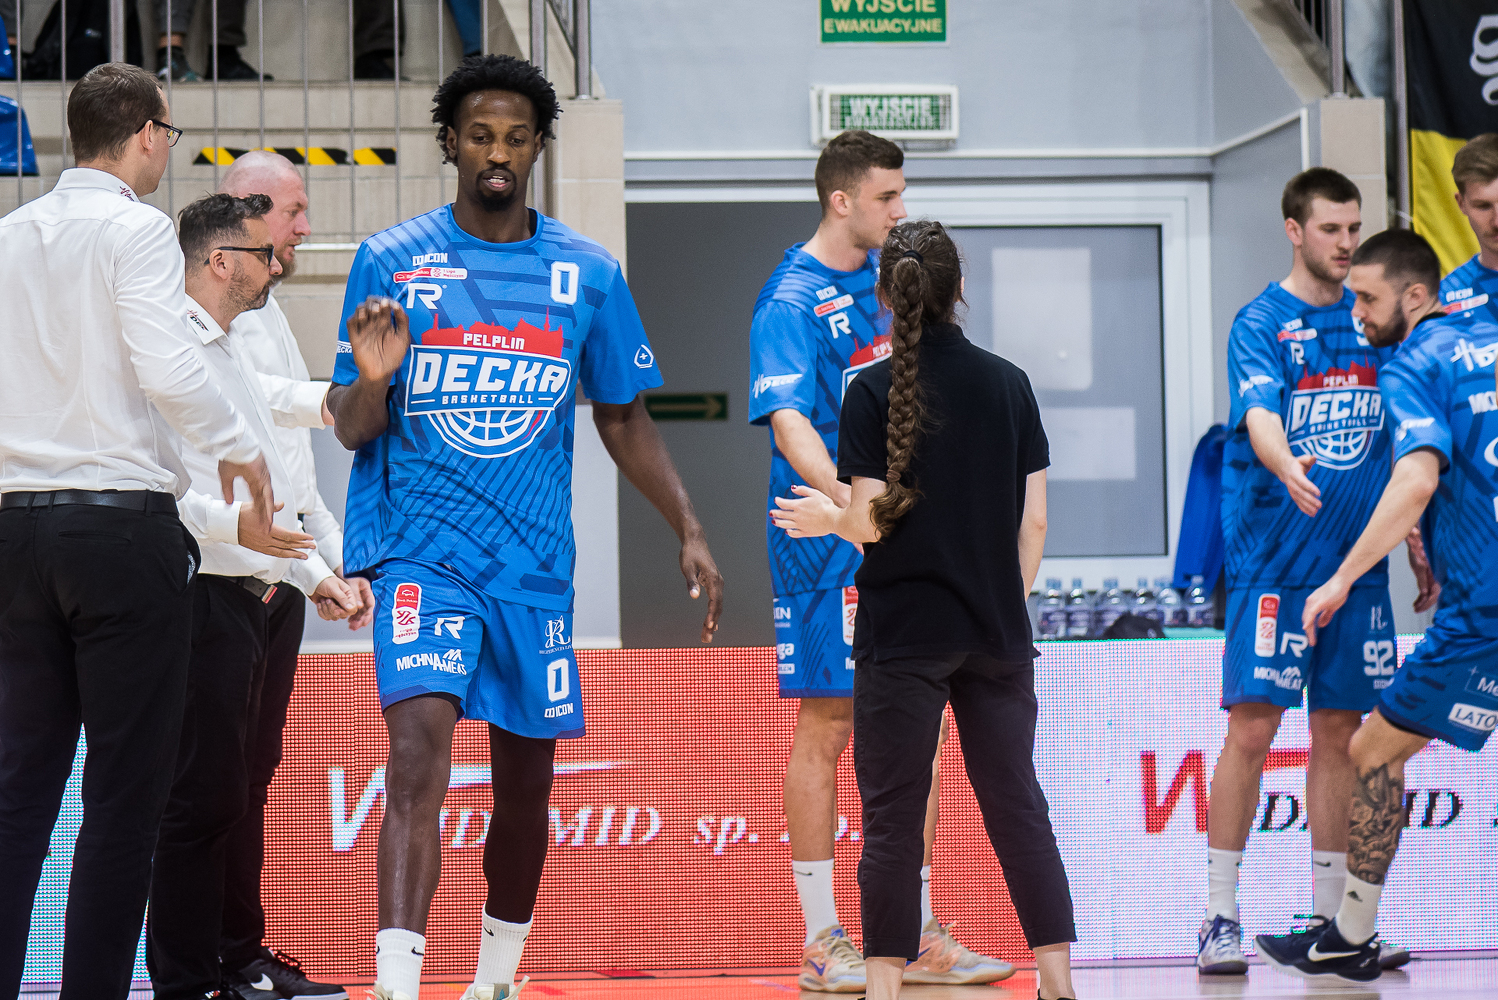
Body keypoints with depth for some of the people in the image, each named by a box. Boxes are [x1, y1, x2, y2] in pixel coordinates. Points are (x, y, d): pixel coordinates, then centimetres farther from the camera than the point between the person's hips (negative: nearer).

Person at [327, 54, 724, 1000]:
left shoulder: (589, 274, 5)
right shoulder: (391, 260, 0)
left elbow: (625, 421, 13)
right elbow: (351, 430, 0)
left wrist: (689, 530, 4)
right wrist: (371, 381, -22)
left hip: (535, 558, 3)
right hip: (420, 547, -3)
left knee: (526, 785, 11)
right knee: (420, 744, -22)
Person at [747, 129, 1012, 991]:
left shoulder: (888, 275, 12)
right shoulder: (793, 300, -12)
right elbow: (788, 421, -24)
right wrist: (844, 496, -39)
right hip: (829, 540, -8)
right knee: (828, 725, -2)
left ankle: (918, 931, 16)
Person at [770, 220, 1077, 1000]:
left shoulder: (872, 390, -8)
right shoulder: (1008, 383, 3)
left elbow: (872, 521, -12)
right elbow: (1034, 520, 4)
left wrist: (827, 517, 8)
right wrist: (1008, 606, 14)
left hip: (903, 634, -3)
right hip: (995, 633, 3)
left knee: (892, 818, 1)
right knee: (1017, 806, 9)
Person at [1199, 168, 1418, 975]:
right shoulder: (1261, 323, -5)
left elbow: (1401, 442, 18)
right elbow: (1259, 414, -22)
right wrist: (1287, 469, -42)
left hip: (1358, 559, 5)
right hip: (1274, 559, -5)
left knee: (1339, 732, 7)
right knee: (1252, 725, -9)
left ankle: (1329, 917, 13)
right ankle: (1219, 915, -3)